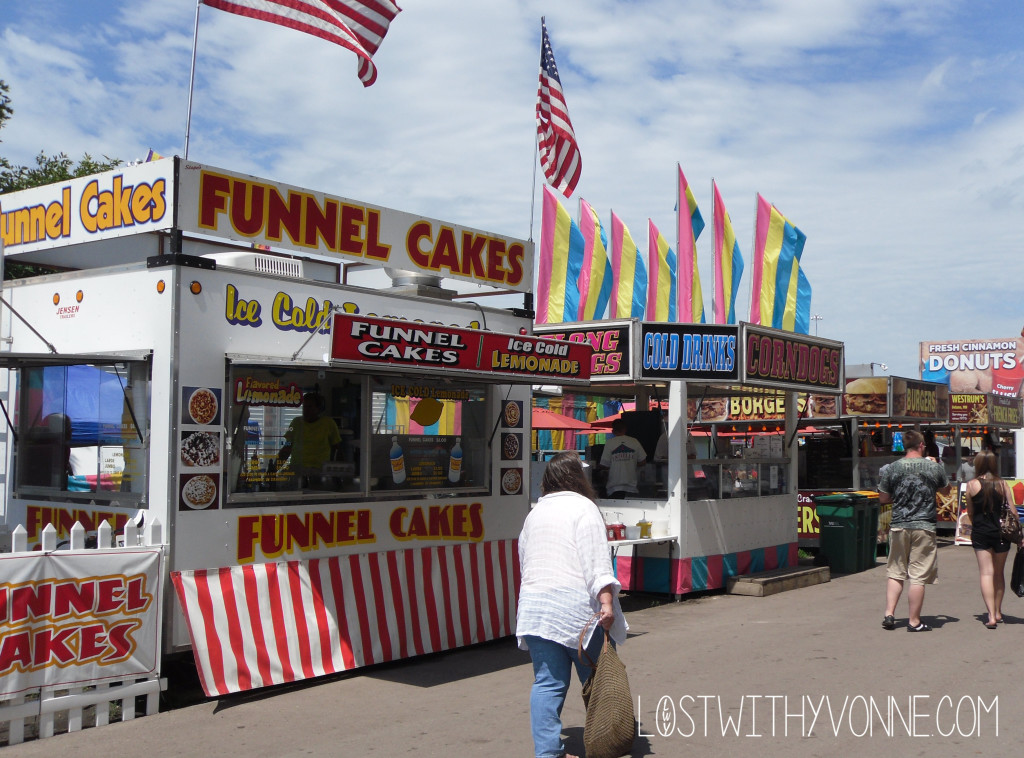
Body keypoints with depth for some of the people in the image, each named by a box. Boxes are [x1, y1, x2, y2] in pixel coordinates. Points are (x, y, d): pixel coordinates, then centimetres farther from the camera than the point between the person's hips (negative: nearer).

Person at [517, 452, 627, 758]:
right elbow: (596, 560, -14)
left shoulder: (534, 513, 17)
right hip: (575, 605, -6)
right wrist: (606, 601, -18)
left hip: (534, 605, 6)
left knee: (547, 682, 5)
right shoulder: (583, 508, -4)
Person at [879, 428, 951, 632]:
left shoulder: (891, 468, -1)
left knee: (895, 572, 14)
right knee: (918, 576, 2)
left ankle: (889, 614, 9)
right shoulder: (934, 467, -2)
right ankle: (914, 621, 6)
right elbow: (946, 490, 16)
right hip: (924, 527, -2)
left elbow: (883, 499, 6)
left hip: (898, 526, 2)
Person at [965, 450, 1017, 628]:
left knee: (986, 573, -2)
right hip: (1001, 533, 2)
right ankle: (998, 612, 27)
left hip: (980, 533, -2)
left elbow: (970, 513, 3)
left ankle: (991, 615, -12)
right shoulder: (1003, 485, -2)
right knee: (999, 573, 16)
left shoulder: (972, 485, -5)